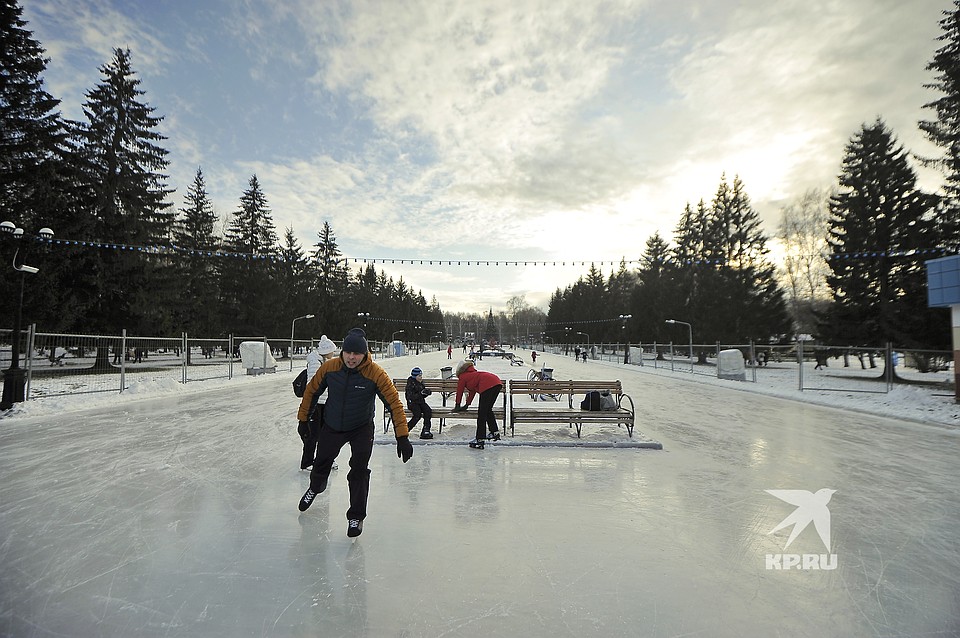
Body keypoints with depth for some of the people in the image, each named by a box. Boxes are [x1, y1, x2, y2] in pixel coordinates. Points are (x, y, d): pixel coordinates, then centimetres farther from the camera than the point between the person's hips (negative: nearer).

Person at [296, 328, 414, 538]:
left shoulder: (376, 374, -28)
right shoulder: (329, 368, -20)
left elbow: (394, 403, -26)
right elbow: (311, 390, -3)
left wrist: (402, 437, -30)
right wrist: (302, 418, 4)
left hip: (361, 428, -3)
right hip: (331, 426, 3)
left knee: (359, 471, -10)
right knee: (321, 462, 20)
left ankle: (356, 517, 13)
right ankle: (314, 488, 57)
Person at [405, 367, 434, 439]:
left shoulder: (421, 383, 10)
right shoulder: (410, 384, -9)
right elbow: (411, 397, -19)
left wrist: (427, 393, -4)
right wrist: (420, 393, -28)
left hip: (421, 402, 5)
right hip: (412, 403, -5)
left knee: (428, 410, -24)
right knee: (418, 414, -30)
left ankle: (426, 430, -23)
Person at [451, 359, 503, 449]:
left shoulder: (462, 377, 17)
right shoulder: (472, 374, 39)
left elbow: (459, 392, 24)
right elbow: (472, 391, 46)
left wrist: (457, 406, 38)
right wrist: (467, 405, 54)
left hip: (488, 385, -8)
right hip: (497, 382, 9)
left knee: (481, 413, -4)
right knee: (488, 410, 22)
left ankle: (480, 440, -5)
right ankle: (495, 432, 25)